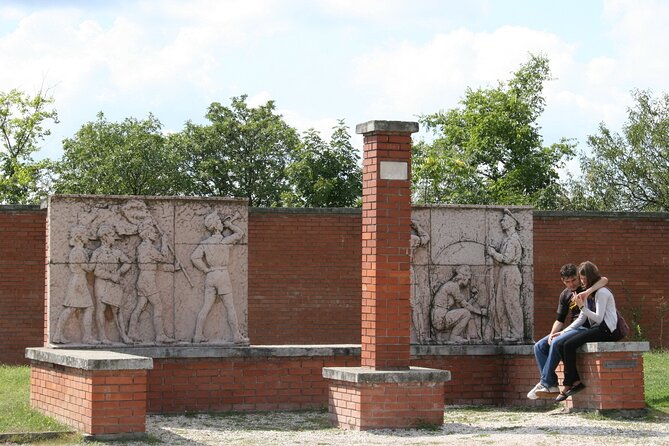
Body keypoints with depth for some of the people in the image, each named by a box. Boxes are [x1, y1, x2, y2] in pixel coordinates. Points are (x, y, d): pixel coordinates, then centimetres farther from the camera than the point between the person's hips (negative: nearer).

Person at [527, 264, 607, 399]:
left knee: (556, 343, -29)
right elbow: (560, 320, 15)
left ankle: (545, 383, -22)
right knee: (539, 346, -6)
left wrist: (587, 292, -40)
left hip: (586, 328, -8)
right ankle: (552, 386, -17)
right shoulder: (565, 295, 15)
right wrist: (552, 333, -5)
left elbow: (604, 280, -25)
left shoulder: (587, 285, -3)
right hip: (573, 327, 8)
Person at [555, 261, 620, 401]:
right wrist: (564, 331, 8)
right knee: (561, 345, -9)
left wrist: (582, 307, -19)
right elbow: (582, 319, 18)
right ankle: (576, 381, -14)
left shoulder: (602, 292, -8)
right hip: (595, 329, 9)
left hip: (606, 330, -9)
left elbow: (599, 318, -15)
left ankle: (567, 385, -17)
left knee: (569, 345, -24)